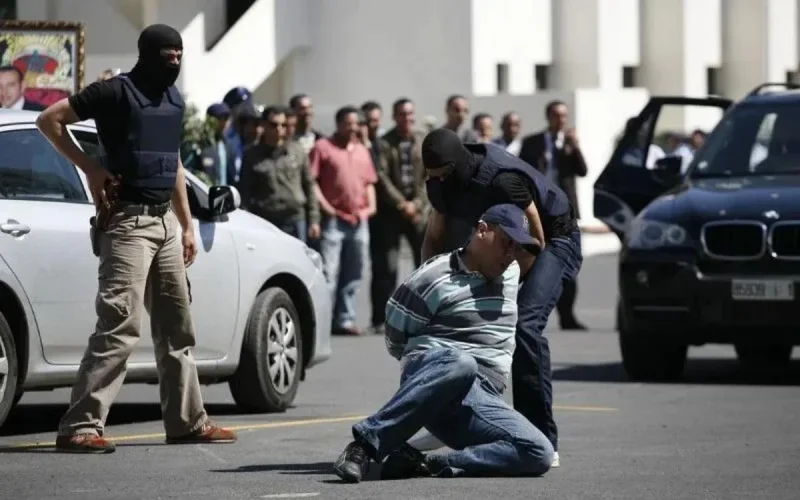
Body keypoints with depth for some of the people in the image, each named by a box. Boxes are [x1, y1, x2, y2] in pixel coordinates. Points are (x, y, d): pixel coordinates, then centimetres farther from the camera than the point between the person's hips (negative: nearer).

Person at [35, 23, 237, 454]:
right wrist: (90, 168, -14)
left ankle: (187, 422, 22)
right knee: (119, 326, -16)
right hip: (128, 220, -8)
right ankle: (80, 427, -17)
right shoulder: (116, 93, -9)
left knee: (177, 328, 13)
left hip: (165, 222, 8)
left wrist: (187, 225, 20)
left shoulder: (173, 101, 14)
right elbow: (49, 120, -10)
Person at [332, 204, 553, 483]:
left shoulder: (512, 274, 20)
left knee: (539, 454, -23)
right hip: (434, 372, -6)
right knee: (461, 365, -46)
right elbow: (395, 341, 6)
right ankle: (366, 443, -41)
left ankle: (422, 464, -26)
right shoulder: (435, 277, -2)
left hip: (482, 403, 6)